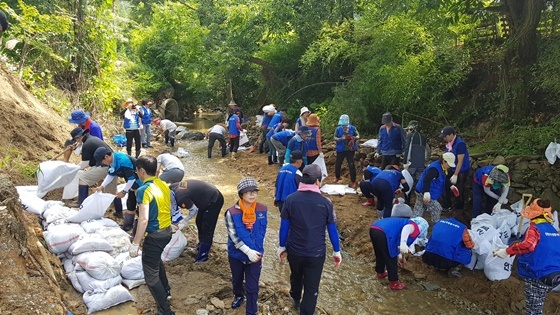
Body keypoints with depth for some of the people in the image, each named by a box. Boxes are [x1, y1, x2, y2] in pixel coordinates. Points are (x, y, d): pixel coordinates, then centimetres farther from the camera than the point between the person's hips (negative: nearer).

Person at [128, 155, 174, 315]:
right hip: (167, 232, 9)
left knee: (151, 275, 4)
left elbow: (143, 220, -26)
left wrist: (135, 243, -19)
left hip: (154, 236, -9)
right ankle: (166, 290, 52)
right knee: (156, 260, 35)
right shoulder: (164, 185, 3)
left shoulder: (144, 190, -22)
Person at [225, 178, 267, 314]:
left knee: (252, 286, 5)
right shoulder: (232, 212, -19)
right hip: (236, 254, 0)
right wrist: (248, 251, -25)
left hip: (255, 254, 0)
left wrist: (258, 250, 5)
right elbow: (233, 237, -18)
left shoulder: (262, 209, -11)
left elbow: (263, 231, 3)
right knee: (237, 279, 26)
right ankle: (238, 296, 56)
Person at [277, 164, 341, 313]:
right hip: (316, 253, -3)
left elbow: (284, 227, -5)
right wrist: (337, 251, 7)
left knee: (296, 277, 30)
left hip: (294, 250, 3)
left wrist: (281, 246, 10)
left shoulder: (290, 199, -12)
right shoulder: (325, 202, -14)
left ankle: (296, 300, 57)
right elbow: (332, 230, -6)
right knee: (312, 288, 11)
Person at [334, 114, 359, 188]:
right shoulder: (338, 129, -6)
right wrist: (341, 138, -26)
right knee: (338, 164, 14)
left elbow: (358, 136, 1)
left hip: (350, 149, -1)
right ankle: (337, 177, 41)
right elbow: (335, 138, -7)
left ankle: (353, 181, 6)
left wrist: (354, 138, -22)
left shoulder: (352, 128, -6)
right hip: (340, 150, 2)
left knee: (351, 165, -4)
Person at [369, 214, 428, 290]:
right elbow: (407, 228, -16)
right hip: (383, 233, -9)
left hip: (373, 228, 9)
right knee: (391, 259, 12)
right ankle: (394, 284, 27)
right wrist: (403, 243, -32)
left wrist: (398, 255, 63)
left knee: (380, 254, 32)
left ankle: (380, 273, 53)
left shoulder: (404, 221, 35)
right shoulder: (415, 227, 11)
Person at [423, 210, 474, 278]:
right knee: (467, 253, 16)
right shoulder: (462, 228, 1)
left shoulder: (440, 222, 15)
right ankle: (454, 268, -2)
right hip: (447, 261, -4)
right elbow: (470, 245, 10)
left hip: (428, 258, 5)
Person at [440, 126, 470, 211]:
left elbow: (460, 161, -23)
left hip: (461, 171, -8)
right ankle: (447, 207, 28)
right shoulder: (449, 144, 1)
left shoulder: (460, 143, -23)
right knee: (447, 188, 13)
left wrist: (455, 175, -23)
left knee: (458, 191, 1)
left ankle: (459, 210, 17)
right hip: (451, 170, 8)